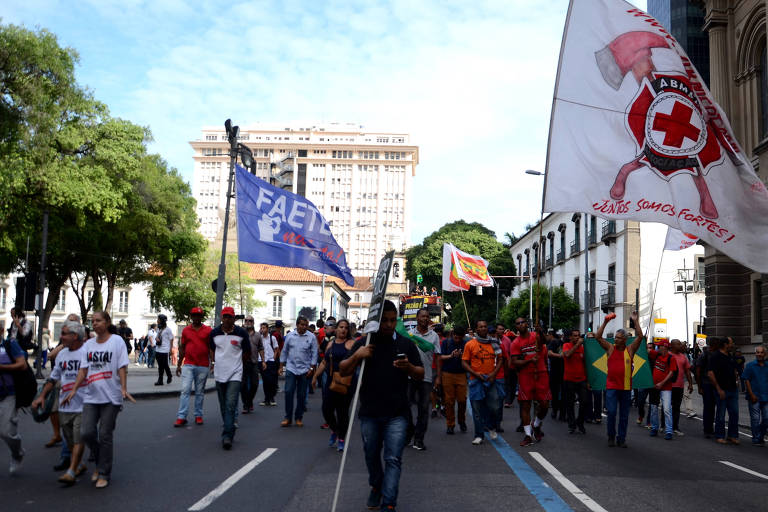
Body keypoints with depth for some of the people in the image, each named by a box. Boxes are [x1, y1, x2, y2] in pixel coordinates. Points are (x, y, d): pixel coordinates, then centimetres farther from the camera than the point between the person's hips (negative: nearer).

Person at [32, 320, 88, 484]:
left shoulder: (88, 352, -10)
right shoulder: (61, 354, 12)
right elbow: (53, 378, 20)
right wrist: (42, 396, 12)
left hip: (83, 405, -7)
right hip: (64, 405, 7)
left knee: (78, 439, -7)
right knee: (69, 439, 15)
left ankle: (71, 472, -6)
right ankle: (78, 465, 31)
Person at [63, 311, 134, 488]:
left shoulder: (117, 341, -1)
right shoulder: (89, 344, 12)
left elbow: (122, 367, -6)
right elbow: (83, 369, 12)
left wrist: (123, 389, -15)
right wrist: (73, 390, 5)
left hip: (111, 397, -4)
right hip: (91, 396, 4)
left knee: (105, 436, 0)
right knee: (87, 433, -3)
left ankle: (104, 474, 12)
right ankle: (100, 462, 23)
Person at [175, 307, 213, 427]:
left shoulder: (208, 330, 3)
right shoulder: (186, 330, 8)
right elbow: (182, 348, 13)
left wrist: (213, 363, -3)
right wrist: (179, 365, 11)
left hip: (203, 366, -1)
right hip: (188, 365, 1)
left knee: (200, 392, 8)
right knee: (185, 390, -6)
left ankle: (198, 416, 16)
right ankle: (181, 417, -6)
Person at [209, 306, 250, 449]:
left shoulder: (241, 333, -4)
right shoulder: (214, 332, 4)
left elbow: (247, 352, 8)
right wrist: (214, 361, 10)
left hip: (235, 373, -4)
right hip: (219, 373, 4)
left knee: (231, 405, -14)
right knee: (223, 405, 13)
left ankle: (227, 436, -16)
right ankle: (229, 428, 30)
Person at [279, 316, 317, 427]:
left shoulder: (311, 337, -2)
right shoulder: (289, 335, 3)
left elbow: (314, 353, 1)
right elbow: (284, 351, 10)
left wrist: (312, 368, -4)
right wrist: (281, 366, 9)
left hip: (304, 369, 0)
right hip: (291, 368, 1)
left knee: (301, 395, 5)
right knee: (288, 392, -7)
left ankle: (299, 418, 17)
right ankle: (288, 418, 3)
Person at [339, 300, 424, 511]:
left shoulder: (406, 344, 3)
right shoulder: (363, 343, 4)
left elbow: (421, 375, 5)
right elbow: (343, 371, 4)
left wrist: (408, 367, -16)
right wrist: (356, 356, -15)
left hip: (396, 414, -2)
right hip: (369, 413, 2)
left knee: (393, 459, -7)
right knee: (371, 455, 17)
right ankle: (376, 487, 41)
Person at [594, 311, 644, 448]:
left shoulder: (630, 350, 4)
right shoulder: (610, 348, 3)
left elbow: (640, 336, -5)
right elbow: (598, 337, -4)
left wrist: (635, 321, -8)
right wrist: (605, 322, -9)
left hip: (626, 387, 1)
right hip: (611, 386, -1)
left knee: (624, 415, 8)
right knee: (611, 412, -6)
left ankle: (621, 439, 18)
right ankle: (611, 436, 11)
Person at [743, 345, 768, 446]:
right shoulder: (750, 365, -2)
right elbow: (746, 381, -5)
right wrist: (752, 395, -11)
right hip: (754, 397, -3)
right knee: (755, 419, 1)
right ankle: (756, 439, 9)